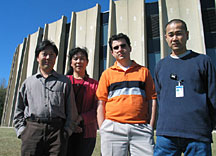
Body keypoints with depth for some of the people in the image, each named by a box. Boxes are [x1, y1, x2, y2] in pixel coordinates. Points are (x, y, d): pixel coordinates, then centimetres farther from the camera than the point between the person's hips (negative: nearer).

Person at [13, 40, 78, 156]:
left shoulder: (64, 82, 12)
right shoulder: (28, 82, 17)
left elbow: (71, 111, 8)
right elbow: (19, 110, 17)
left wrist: (66, 132, -2)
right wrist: (22, 131, 4)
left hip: (57, 130, -1)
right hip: (32, 130, 1)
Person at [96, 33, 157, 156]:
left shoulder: (144, 71, 13)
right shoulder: (107, 74, 11)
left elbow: (152, 100, 10)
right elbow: (101, 103, 8)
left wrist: (151, 127, 2)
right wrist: (102, 129, 0)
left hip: (141, 128, 1)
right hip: (113, 129, 0)